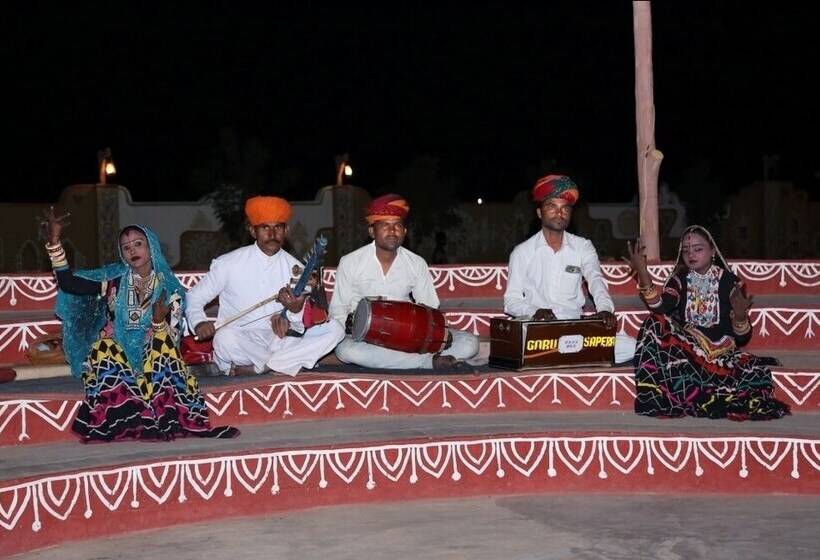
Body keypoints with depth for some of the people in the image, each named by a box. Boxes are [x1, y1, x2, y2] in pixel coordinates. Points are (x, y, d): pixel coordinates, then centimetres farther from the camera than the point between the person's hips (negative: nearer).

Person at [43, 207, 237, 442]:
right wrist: (54, 243, -18)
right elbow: (68, 284, -10)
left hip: (153, 360, 0)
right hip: (114, 358, 1)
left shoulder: (170, 288, -1)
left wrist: (159, 321, -27)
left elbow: (170, 342, -6)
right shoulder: (114, 278, 0)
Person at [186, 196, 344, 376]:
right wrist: (199, 323, -16)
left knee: (334, 329, -16)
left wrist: (296, 311, -22)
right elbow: (193, 298, 6)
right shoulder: (228, 264, -1)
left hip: (280, 341, 3)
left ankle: (254, 368, -19)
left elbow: (300, 327, 3)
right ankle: (288, 363, -12)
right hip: (241, 344, -3)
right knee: (226, 337, -37)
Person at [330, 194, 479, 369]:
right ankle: (431, 362, -27)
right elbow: (337, 310, 2)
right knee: (345, 349, -38)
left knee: (469, 343, -16)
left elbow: (430, 309, 8)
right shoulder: (350, 263, -3)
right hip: (365, 337, -1)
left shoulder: (417, 264, 3)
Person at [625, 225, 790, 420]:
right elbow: (659, 308, -15)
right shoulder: (679, 279, 7)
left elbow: (742, 338, -3)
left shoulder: (729, 281, 1)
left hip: (720, 350, -1)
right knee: (656, 324, -27)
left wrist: (740, 315, -25)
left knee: (758, 376, -29)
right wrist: (643, 273, -26)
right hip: (685, 346, 1)